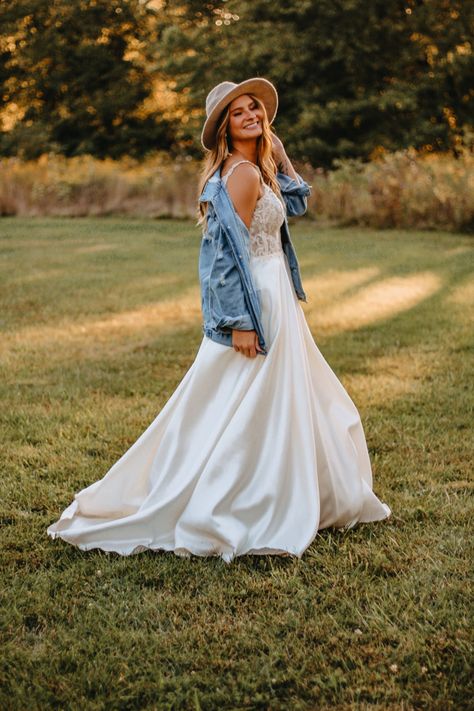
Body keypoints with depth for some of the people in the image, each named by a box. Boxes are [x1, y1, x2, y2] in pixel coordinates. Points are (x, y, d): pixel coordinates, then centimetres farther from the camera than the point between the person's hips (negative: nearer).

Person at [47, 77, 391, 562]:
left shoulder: (256, 168, 13)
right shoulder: (242, 173, -16)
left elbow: (296, 202, 25)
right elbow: (232, 250, -21)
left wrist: (278, 153, 13)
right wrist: (241, 323, -24)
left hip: (273, 298, 10)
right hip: (256, 303, -10)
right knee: (250, 410, -4)